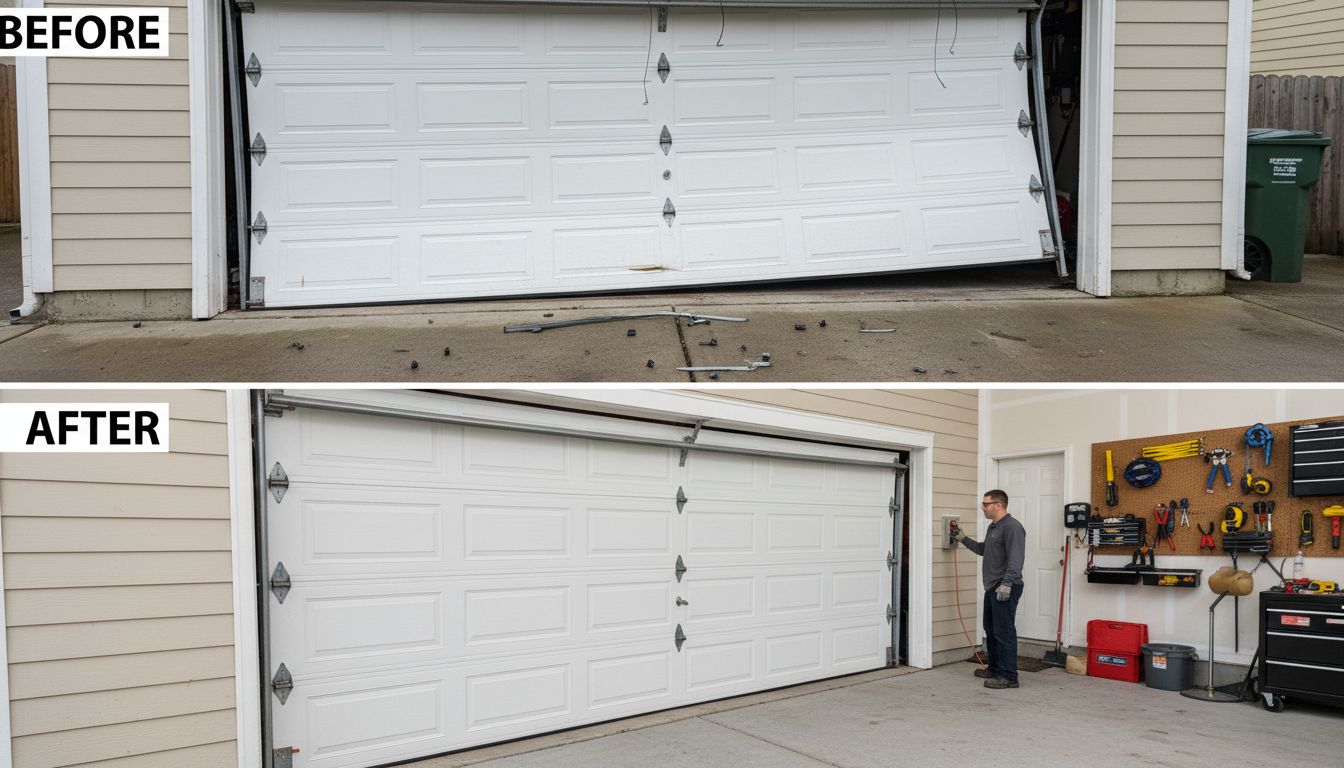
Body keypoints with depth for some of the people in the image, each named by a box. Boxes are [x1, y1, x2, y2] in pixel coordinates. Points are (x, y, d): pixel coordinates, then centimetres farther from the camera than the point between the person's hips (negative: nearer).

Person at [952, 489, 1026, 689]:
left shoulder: (1012, 527, -14)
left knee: (1004, 632, -9)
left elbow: (1015, 559, -22)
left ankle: (1008, 676, -5)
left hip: (1005, 589, -11)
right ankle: (995, 669, 30)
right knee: (991, 630, 18)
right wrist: (963, 539, 32)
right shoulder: (993, 527, 19)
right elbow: (983, 549, 35)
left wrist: (1006, 584, -27)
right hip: (992, 589, 11)